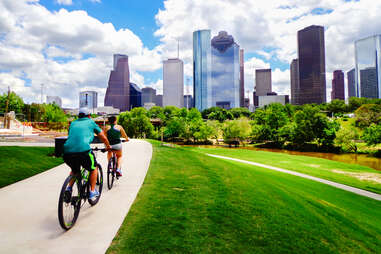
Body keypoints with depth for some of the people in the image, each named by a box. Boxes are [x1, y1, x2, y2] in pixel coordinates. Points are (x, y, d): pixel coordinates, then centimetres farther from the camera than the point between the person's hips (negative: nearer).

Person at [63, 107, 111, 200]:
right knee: (93, 168, 21)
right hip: (83, 150, -4)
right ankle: (92, 192, 20)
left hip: (67, 151, 5)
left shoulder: (73, 123, 25)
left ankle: (69, 188, 18)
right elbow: (103, 137, 21)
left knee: (74, 170, 33)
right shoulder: (91, 122, 17)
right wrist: (108, 147, 40)